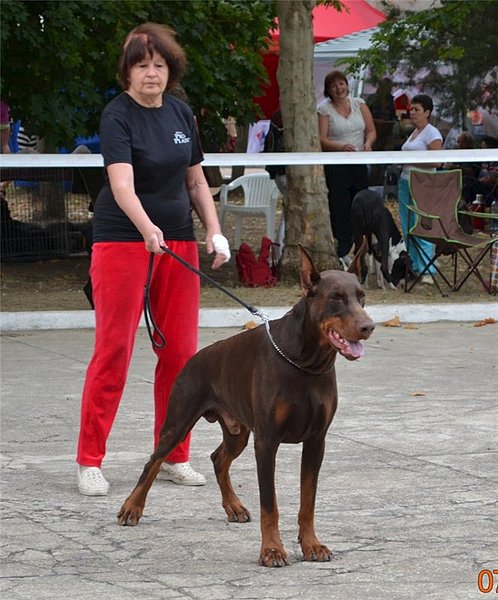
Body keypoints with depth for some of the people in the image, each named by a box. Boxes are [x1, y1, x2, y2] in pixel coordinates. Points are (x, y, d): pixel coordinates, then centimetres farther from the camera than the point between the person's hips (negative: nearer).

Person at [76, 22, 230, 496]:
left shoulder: (181, 115, 9)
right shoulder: (118, 116, -11)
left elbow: (196, 181, 18)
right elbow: (121, 182, -25)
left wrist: (214, 231, 6)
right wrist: (147, 228, -41)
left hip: (178, 243, 6)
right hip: (123, 242, -6)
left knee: (180, 351, 5)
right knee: (114, 349, -5)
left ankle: (174, 457, 15)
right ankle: (89, 461, 1)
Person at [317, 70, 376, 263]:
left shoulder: (359, 104, 9)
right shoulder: (324, 109, -3)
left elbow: (371, 130, 10)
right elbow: (321, 140, -11)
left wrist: (368, 143, -12)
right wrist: (341, 147, -27)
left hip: (359, 164, 4)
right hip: (335, 166, -4)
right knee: (339, 210, -7)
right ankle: (340, 254, -4)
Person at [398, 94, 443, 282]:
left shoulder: (432, 134, -9)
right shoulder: (414, 133, 19)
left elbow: (437, 161, -17)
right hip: (405, 182, 9)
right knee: (407, 229, 10)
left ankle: (427, 271, -7)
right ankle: (414, 267, 18)